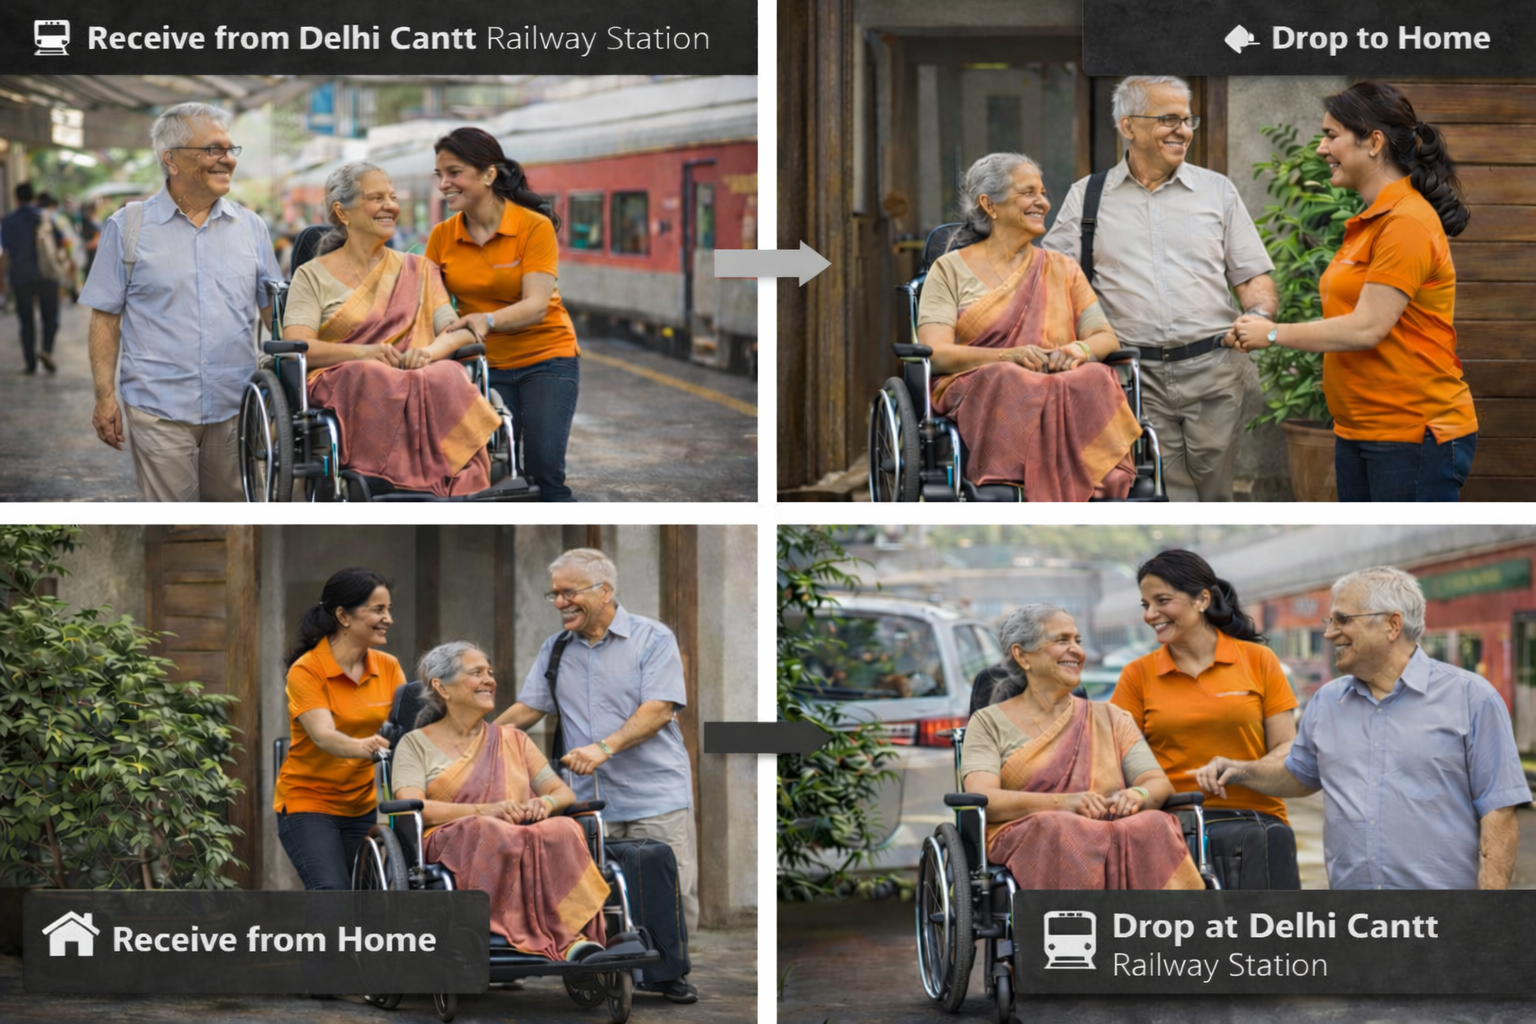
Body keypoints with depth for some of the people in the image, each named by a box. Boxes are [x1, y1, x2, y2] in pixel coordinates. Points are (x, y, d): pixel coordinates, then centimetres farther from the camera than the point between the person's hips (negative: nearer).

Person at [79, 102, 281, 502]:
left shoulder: (250, 226, 10)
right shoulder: (128, 227, 1)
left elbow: (273, 311, 15)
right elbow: (106, 318, 2)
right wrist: (105, 396, -4)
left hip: (235, 407, 3)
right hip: (159, 409, -3)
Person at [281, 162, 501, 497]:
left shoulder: (418, 272, 24)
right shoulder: (313, 276, 13)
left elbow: (460, 331, 11)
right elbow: (296, 347, -2)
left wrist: (431, 350, -14)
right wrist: (363, 353, -19)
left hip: (418, 374, 2)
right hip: (343, 384, -2)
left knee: (447, 378, -35)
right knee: (375, 382, -39)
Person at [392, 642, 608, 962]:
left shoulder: (513, 740, 27)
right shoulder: (416, 744, 13)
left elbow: (563, 792, 19)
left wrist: (545, 803, -7)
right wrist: (485, 811, -17)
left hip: (523, 835, 3)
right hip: (452, 845, -3)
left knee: (563, 831, -33)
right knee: (486, 832, -40)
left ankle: (575, 937, -45)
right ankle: (564, 939, -42)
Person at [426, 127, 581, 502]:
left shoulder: (534, 227, -12)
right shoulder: (442, 237, 1)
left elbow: (536, 305, -20)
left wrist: (487, 320, -40)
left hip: (545, 358, -4)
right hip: (485, 367, 4)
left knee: (544, 474, -15)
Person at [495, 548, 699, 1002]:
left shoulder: (653, 639, -2)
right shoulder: (555, 650, 14)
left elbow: (659, 709, -12)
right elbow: (527, 709, 12)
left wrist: (604, 748, -22)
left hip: (656, 797, -3)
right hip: (591, 802, 3)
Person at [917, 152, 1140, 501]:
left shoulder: (1063, 270, 24)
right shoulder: (951, 269, 13)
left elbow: (1106, 338, 14)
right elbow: (935, 352, -1)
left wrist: (1080, 349, -12)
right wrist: (1010, 356, -17)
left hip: (1064, 384, 3)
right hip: (978, 389, -3)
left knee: (1096, 381, -33)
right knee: (1011, 385, -39)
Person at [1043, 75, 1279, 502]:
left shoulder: (1218, 190, 13)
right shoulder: (1086, 197, 10)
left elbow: (1254, 277, 13)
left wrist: (1259, 318, -10)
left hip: (1214, 370, 1)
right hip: (1136, 378, -1)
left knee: (1214, 496, 3)